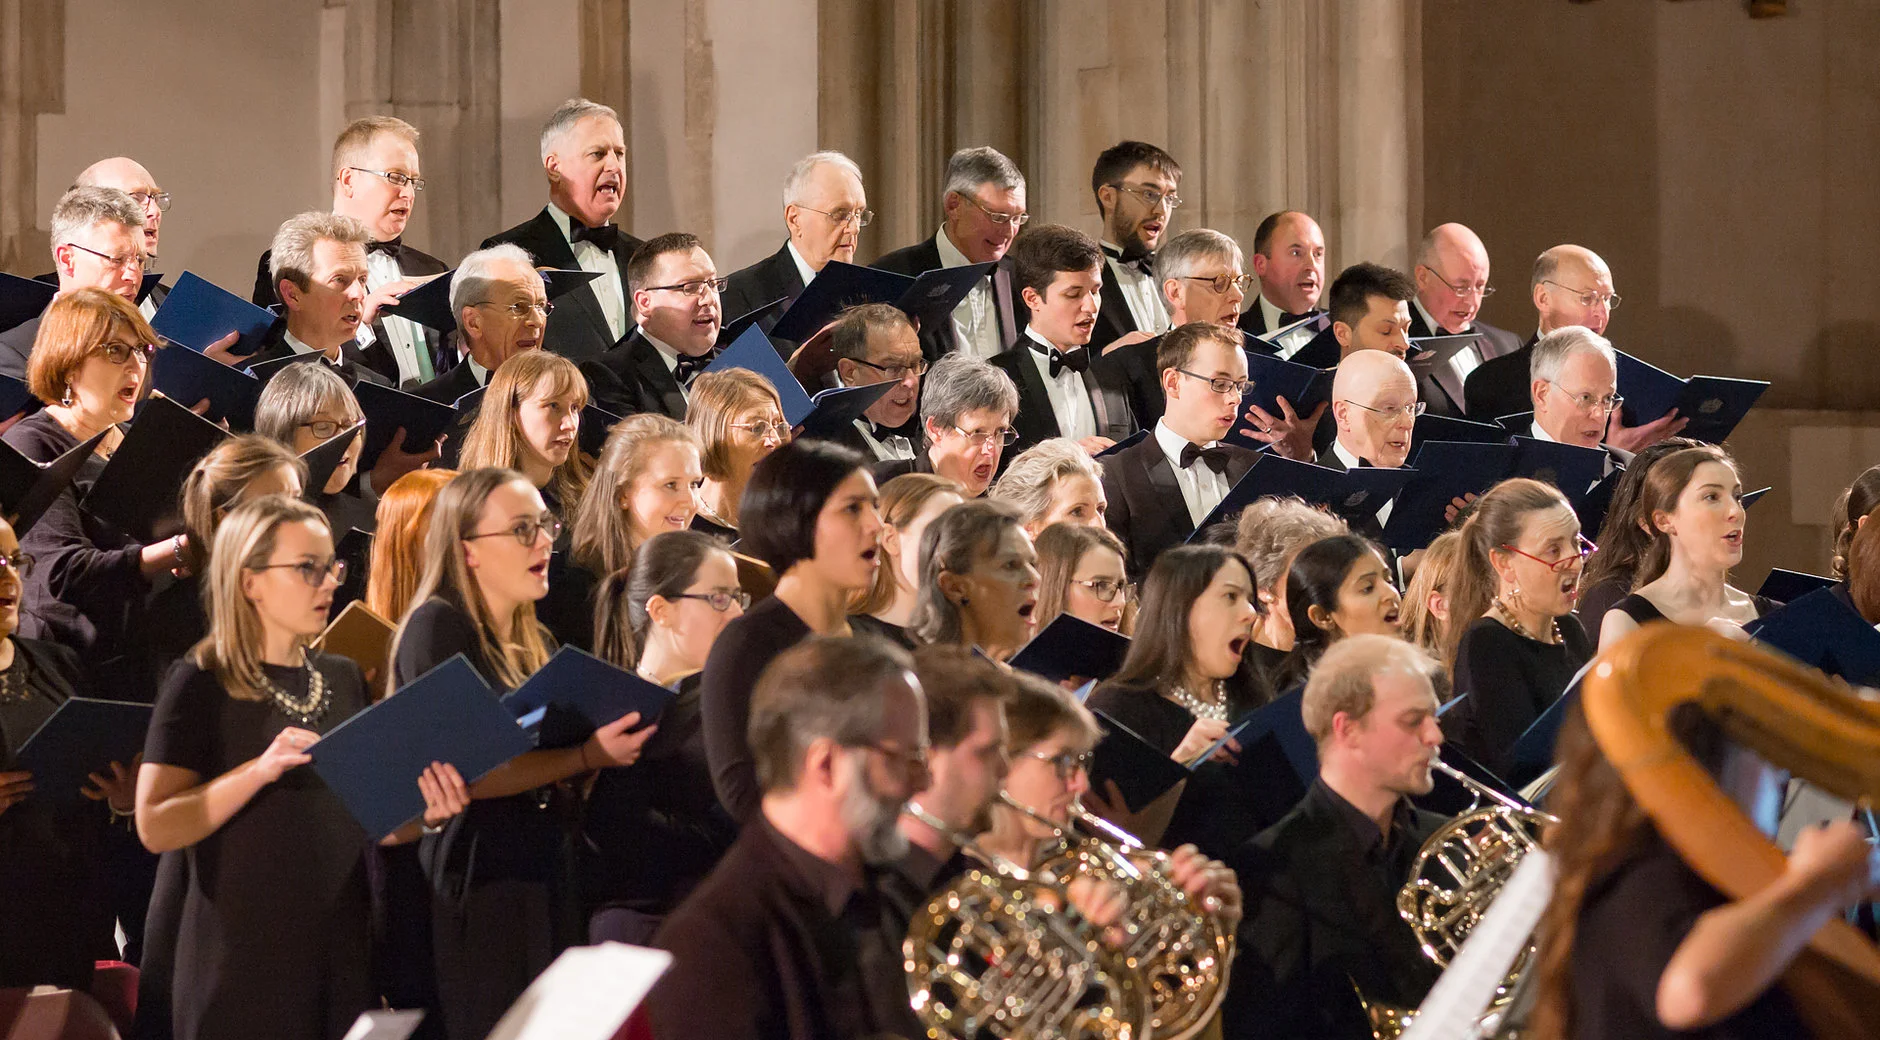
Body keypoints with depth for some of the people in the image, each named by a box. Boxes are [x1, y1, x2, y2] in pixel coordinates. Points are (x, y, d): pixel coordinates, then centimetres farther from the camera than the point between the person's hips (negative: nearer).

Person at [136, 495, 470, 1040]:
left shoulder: (342, 680, 12)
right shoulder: (203, 685, -6)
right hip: (244, 957, -5)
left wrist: (424, 815, -4)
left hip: (341, 950, 5)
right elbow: (155, 826, -14)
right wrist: (260, 770, -25)